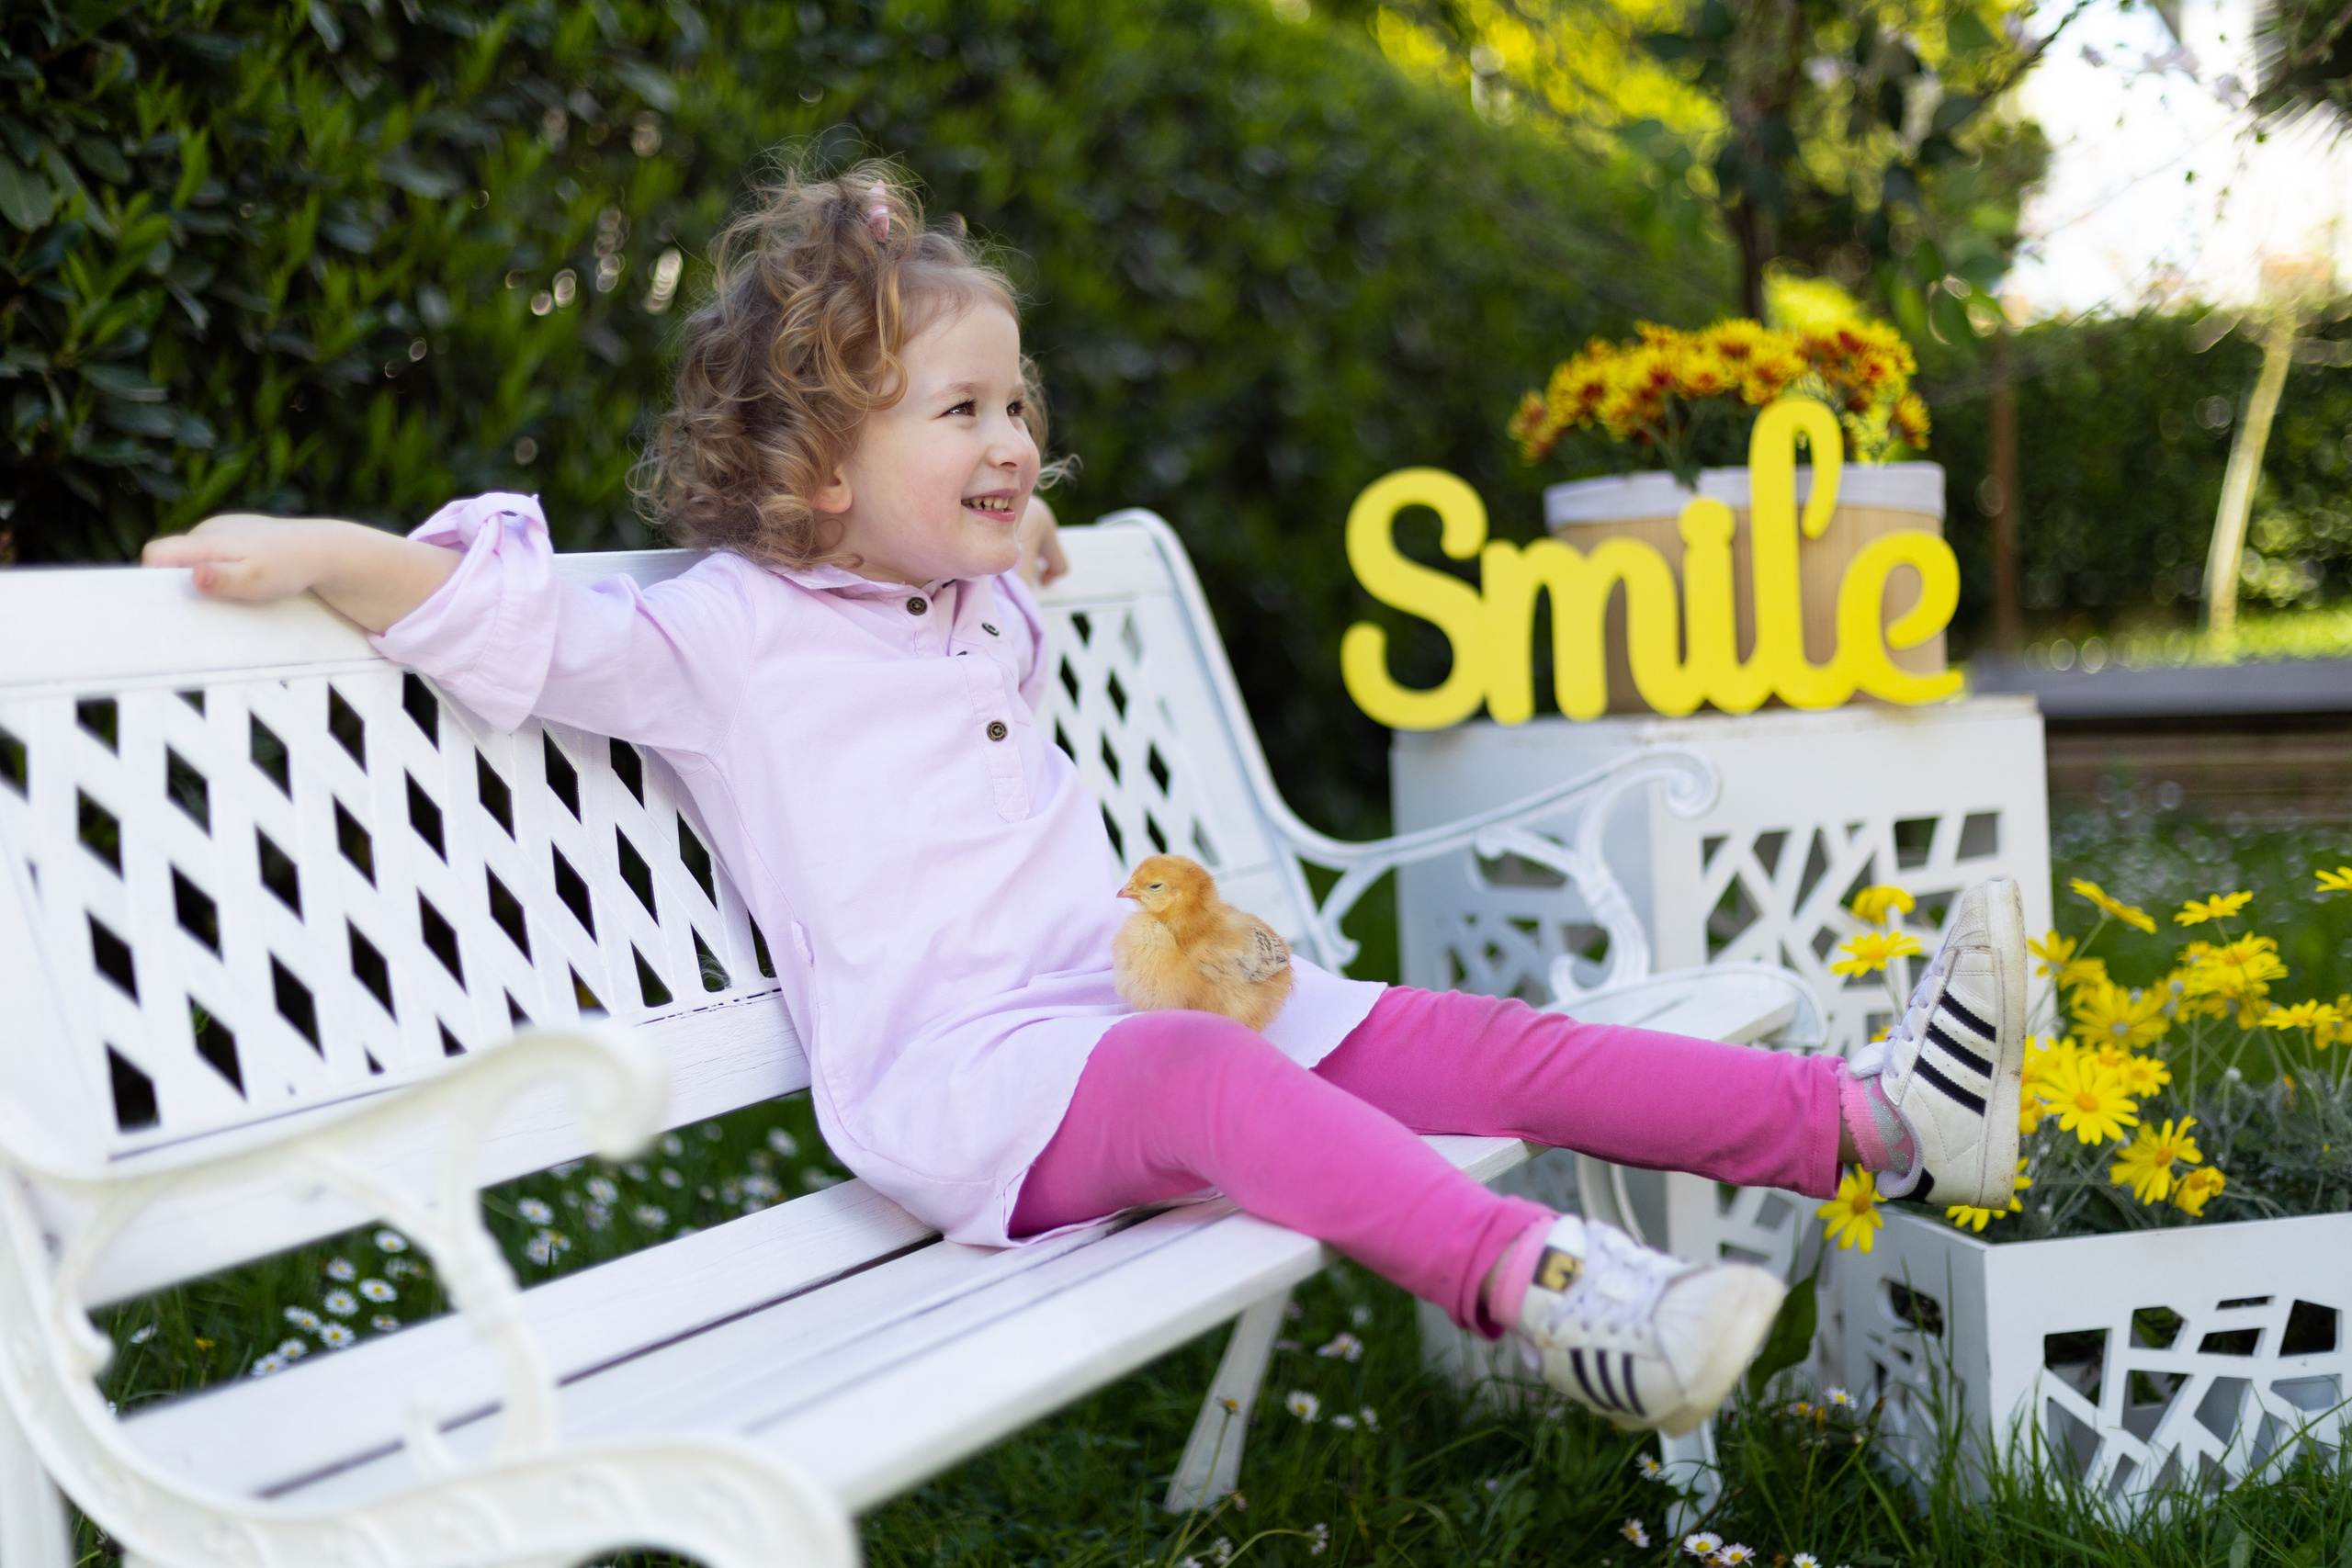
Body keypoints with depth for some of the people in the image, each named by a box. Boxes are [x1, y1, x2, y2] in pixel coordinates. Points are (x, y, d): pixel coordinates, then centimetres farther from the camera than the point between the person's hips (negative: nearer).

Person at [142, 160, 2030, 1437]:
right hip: (962, 1074, -8)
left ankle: (1872, 1114, -8)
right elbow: (525, 630, -8)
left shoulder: (983, 616, 25)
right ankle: (1542, 1283, -59)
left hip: (1151, 998, 8)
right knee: (1215, 1081, -40)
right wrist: (327, 552, -19)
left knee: (1484, 1041, -5)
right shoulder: (724, 630, 2)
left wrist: (1011, 564, 40)